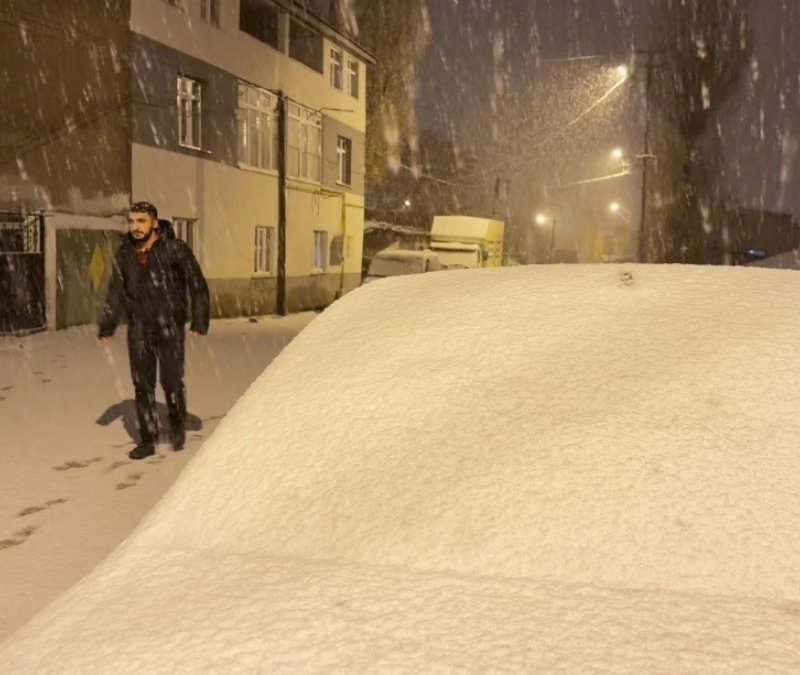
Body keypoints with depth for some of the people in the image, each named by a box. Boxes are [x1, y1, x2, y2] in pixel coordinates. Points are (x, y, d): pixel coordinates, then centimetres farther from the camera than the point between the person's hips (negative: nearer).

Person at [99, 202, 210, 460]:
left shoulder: (175, 249, -11)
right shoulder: (124, 255, 3)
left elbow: (197, 286, -6)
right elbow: (116, 293, 12)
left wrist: (199, 322, -11)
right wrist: (107, 326, 6)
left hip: (170, 328, -4)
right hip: (139, 330, 4)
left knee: (172, 382, -1)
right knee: (142, 385, 7)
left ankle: (177, 424, 28)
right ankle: (147, 440, 19)